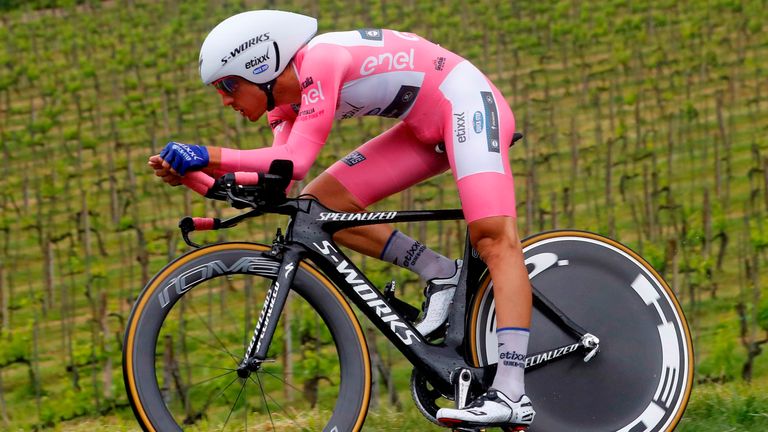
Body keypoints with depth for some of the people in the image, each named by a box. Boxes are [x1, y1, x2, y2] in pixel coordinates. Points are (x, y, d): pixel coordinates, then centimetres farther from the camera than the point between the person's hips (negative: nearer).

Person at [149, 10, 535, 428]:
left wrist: (208, 155, -34)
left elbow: (296, 160, -34)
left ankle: (511, 395, -33)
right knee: (319, 205, -1)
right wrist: (196, 171, -16)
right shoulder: (286, 96, 1)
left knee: (494, 237, -24)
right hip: (428, 128, 9)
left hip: (468, 105, -9)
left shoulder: (320, 63, -26)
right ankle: (439, 274, 4)